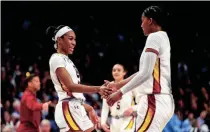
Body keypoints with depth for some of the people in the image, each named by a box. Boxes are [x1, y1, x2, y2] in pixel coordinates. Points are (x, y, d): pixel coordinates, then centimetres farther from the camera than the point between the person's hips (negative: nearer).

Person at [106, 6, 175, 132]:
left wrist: (120, 92, -14)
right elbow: (145, 72, 27)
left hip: (155, 100, -10)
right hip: (162, 100, 10)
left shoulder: (154, 37, -10)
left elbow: (146, 73, -18)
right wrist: (118, 85, 30)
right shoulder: (164, 38, 20)